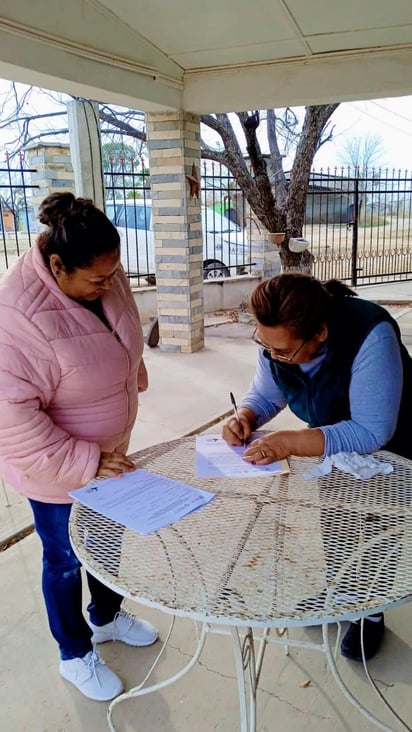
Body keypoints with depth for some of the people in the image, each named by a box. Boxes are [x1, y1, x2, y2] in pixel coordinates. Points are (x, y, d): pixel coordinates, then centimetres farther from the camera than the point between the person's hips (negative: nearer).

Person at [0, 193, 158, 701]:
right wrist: (86, 464, -27)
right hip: (58, 469, -6)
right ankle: (75, 654, 43)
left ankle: (106, 616, 54)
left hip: (108, 452, 7)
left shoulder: (104, 275, -11)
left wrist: (134, 378, 18)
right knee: (66, 559, 16)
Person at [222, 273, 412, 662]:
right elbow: (265, 395, -8)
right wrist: (245, 418, -30)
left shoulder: (370, 336, -42)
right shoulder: (278, 338, -23)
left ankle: (371, 614, 34)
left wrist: (291, 443, -46)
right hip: (335, 439, 5)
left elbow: (372, 432, -41)